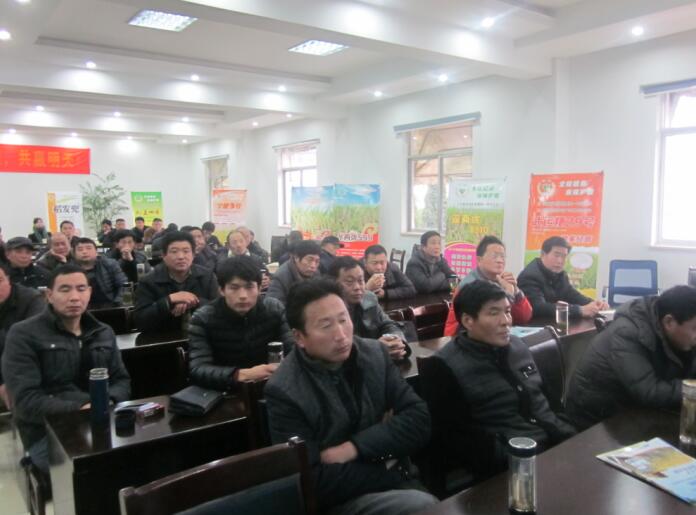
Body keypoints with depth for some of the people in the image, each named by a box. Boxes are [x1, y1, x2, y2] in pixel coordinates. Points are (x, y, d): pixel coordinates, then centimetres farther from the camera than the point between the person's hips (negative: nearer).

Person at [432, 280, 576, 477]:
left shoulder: (517, 346, 11)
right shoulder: (447, 366, -12)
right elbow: (457, 438, -12)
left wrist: (571, 438, 6)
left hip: (552, 442, 7)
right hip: (512, 461, -7)